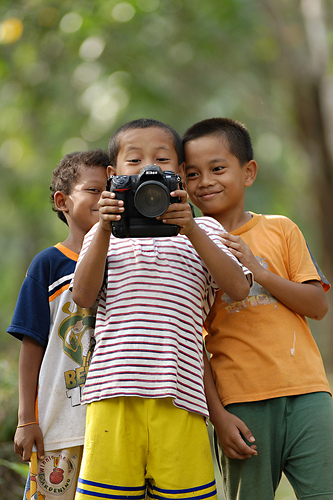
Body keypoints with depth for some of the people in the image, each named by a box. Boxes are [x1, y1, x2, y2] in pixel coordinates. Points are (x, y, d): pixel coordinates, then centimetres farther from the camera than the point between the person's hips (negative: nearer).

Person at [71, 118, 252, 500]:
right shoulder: (104, 232, 17)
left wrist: (191, 230, -10)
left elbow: (238, 288, -1)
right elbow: (84, 296, 1)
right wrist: (105, 231, -9)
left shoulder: (201, 231, 15)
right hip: (114, 394, 0)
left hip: (178, 394, 0)